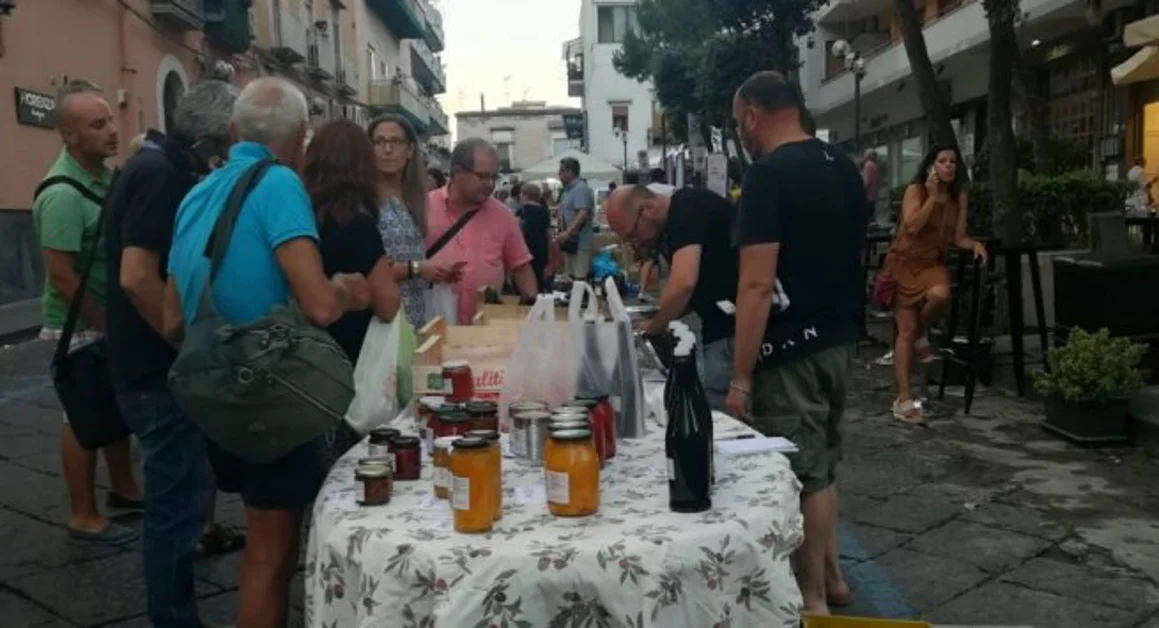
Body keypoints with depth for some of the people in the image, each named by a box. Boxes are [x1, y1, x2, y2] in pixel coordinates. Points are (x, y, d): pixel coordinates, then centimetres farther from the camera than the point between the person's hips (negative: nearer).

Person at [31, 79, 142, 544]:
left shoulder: (104, 175, 3)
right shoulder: (64, 194, -23)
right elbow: (61, 278, -24)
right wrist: (107, 325, -16)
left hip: (112, 315, 8)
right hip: (81, 326, -8)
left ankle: (123, 488, 34)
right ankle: (83, 516, 14)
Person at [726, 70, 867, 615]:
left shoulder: (768, 175, -17)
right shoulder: (844, 168, 10)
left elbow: (758, 285, -22)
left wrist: (740, 376, -19)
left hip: (792, 348, -9)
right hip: (839, 339, 9)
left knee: (800, 475, 4)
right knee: (820, 465, 20)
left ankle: (813, 597, 17)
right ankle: (831, 575, 34)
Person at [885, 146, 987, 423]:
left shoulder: (959, 196, 5)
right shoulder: (915, 190, -9)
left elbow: (958, 237, 4)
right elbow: (912, 226, -23)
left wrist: (976, 243, -15)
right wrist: (933, 197, -20)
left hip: (934, 262, 4)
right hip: (905, 261, -3)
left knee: (940, 294, -34)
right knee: (905, 331, -6)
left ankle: (921, 333, 1)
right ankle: (904, 398, 0)